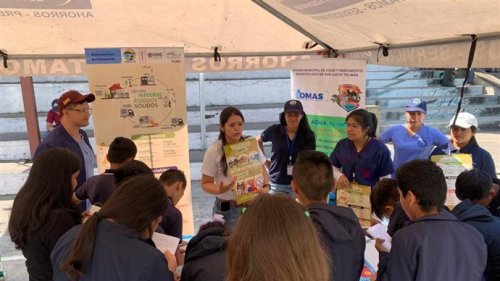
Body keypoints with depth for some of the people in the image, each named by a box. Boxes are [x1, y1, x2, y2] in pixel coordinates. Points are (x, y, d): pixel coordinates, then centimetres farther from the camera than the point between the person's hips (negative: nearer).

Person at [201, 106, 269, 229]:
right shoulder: (214, 151, -10)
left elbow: (262, 170, 11)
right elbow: (206, 183, -5)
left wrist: (266, 186, -8)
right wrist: (220, 190, -24)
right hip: (227, 209, -2)